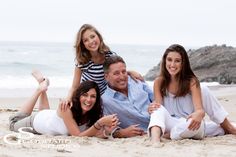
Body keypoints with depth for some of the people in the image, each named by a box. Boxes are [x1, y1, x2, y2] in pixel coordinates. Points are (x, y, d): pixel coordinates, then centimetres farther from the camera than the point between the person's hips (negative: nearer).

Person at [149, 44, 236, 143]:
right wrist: (153, 108, -29)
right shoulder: (159, 82, -2)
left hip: (190, 126, 0)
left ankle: (228, 128, -8)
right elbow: (158, 107, -4)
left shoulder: (191, 81, -7)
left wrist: (199, 114, -43)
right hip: (172, 125, 0)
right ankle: (155, 139, -48)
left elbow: (200, 109, -17)